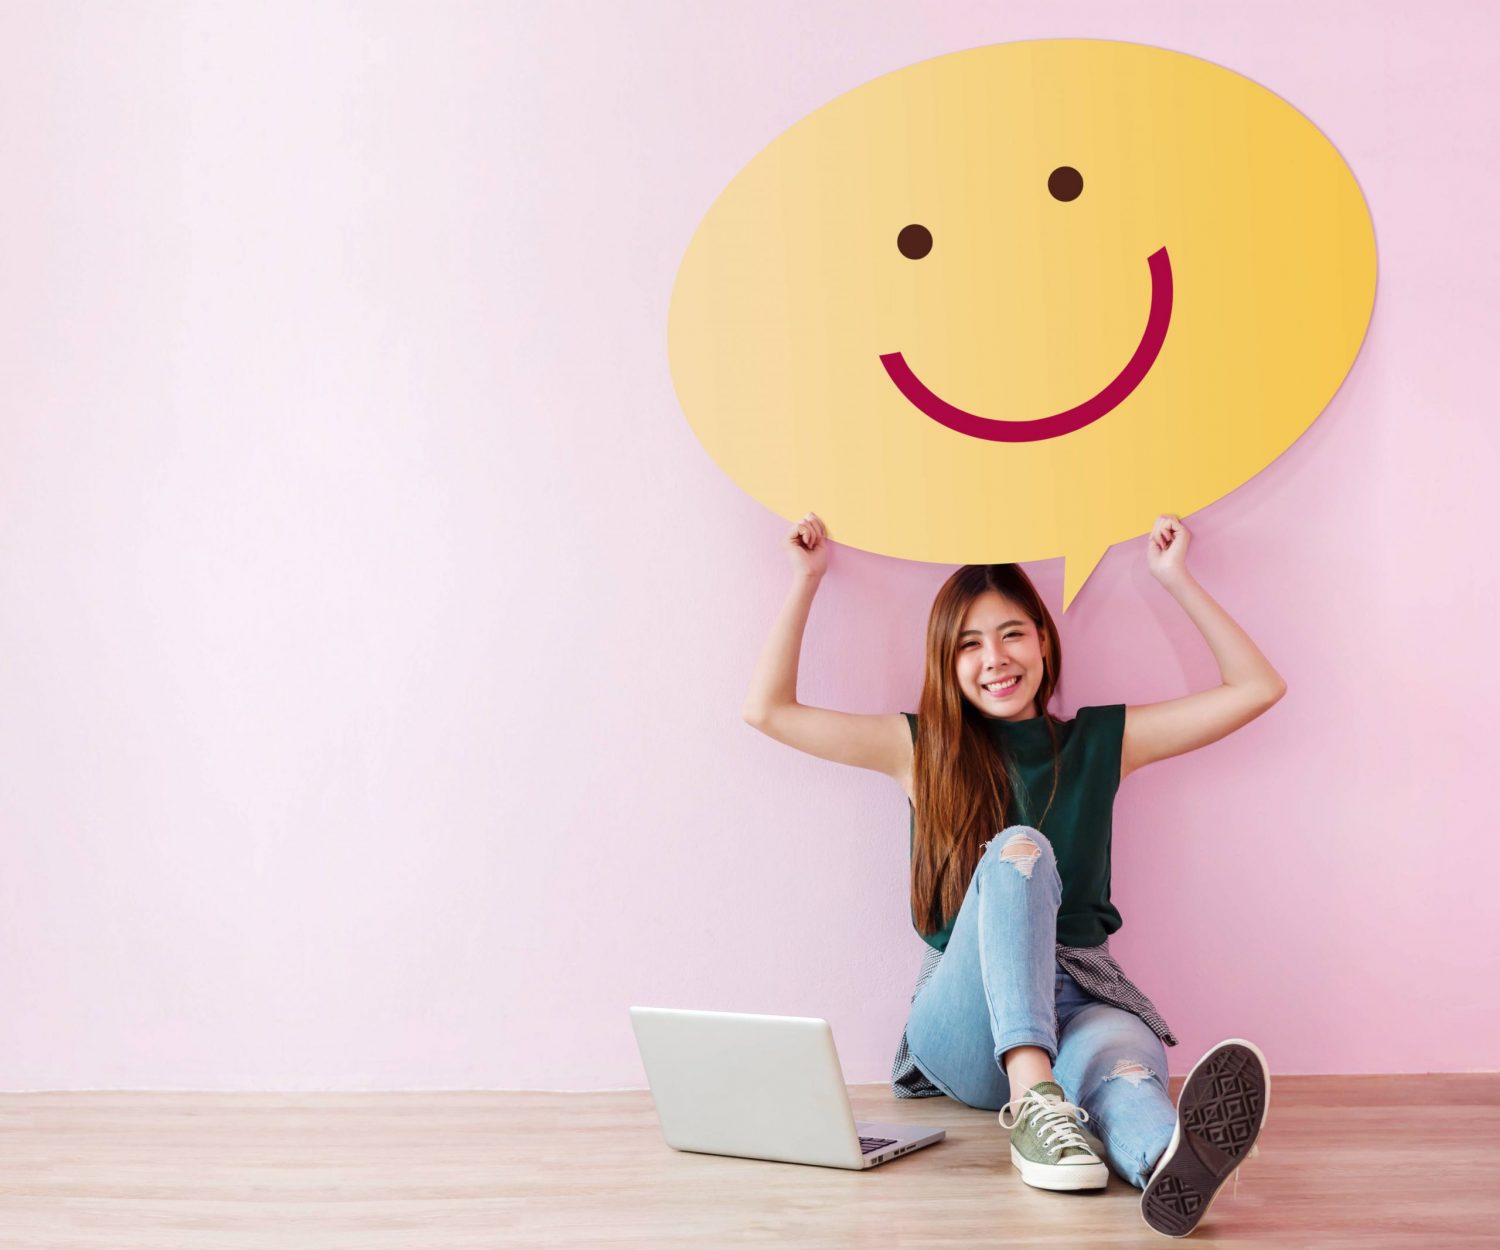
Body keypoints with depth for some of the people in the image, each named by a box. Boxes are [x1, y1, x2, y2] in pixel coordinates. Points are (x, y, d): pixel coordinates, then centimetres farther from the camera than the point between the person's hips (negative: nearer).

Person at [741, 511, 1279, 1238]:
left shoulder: (1100, 741, 14)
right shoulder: (920, 750, 13)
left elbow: (1257, 688, 13)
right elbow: (768, 708, 9)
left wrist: (1175, 578, 9)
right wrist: (807, 579, 11)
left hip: (1080, 1002, 1)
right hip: (967, 1026, -1)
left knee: (1120, 1064, -39)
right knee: (1018, 847, -31)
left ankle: (1175, 1162, -77)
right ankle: (1033, 1100, -51)